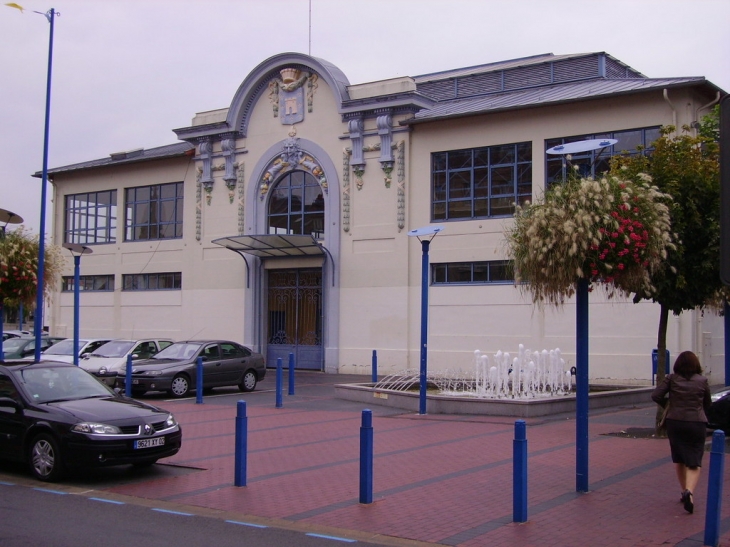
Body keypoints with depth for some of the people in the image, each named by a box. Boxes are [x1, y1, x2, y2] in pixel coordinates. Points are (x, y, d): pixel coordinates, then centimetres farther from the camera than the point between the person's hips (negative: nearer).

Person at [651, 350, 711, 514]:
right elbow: (707, 404, 13)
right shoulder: (702, 381, 2)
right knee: (694, 462, -1)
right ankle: (689, 491, -23)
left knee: (679, 459, 18)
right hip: (697, 423, -1)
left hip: (675, 422, 1)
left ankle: (685, 491, 23)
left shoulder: (671, 379, 0)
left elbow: (655, 395, -7)